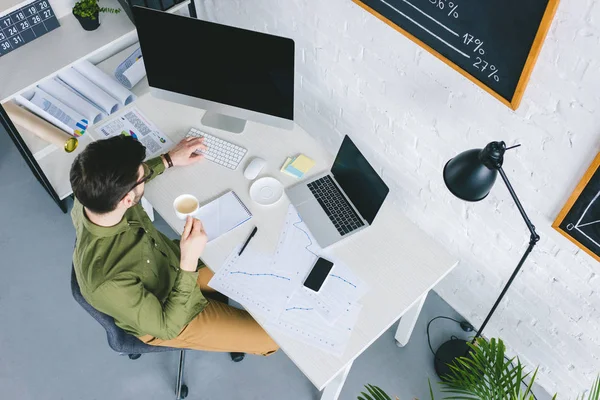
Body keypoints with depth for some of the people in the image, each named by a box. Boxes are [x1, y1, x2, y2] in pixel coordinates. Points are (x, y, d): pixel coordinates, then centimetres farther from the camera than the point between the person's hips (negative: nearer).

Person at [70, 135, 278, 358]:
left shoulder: (92, 195, -24)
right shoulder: (106, 279, -44)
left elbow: (120, 181, 3)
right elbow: (167, 327, -27)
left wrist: (169, 160, 6)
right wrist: (189, 262, -36)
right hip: (165, 319, -6)